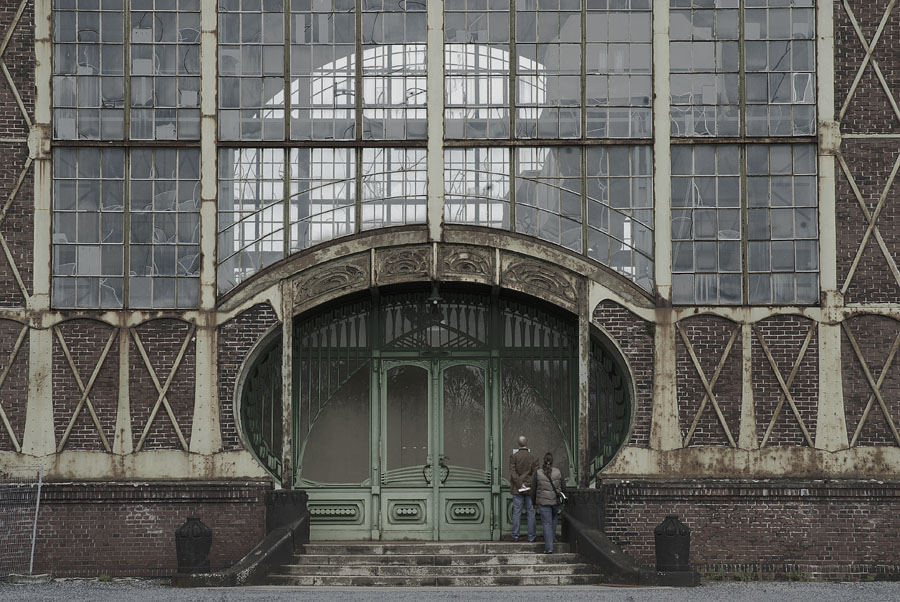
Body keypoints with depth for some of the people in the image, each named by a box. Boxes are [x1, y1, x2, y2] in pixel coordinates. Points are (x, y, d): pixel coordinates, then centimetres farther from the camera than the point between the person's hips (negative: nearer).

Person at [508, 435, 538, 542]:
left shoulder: (513, 457, -4)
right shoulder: (534, 457, -1)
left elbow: (512, 473, -11)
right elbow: (535, 474, -5)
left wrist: (520, 484, -11)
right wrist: (529, 484, -3)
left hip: (517, 489, 0)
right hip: (530, 489, 0)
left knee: (517, 512, 3)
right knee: (531, 512, 6)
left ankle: (515, 536, 4)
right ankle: (531, 536, 8)